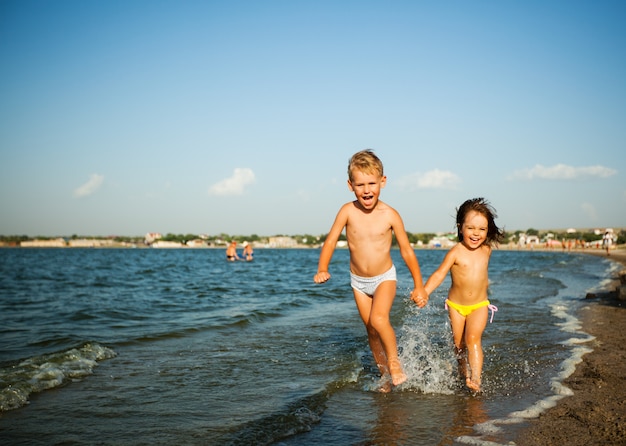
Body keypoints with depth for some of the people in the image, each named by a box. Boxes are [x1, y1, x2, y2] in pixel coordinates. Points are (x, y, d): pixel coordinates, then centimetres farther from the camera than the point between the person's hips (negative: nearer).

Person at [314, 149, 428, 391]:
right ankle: (385, 375, 30)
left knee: (379, 319, -26)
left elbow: (406, 250, -7)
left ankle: (395, 361, -1)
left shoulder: (390, 215, -16)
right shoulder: (348, 211, -14)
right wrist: (322, 269, -27)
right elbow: (330, 241, -10)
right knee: (371, 331, 11)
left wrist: (419, 286, -2)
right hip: (358, 281, 3)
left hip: (385, 277, -2)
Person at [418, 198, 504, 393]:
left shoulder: (486, 250, -2)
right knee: (458, 344, 10)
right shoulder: (456, 252, -15)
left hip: (479, 305, 1)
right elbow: (440, 273, -23)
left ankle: (476, 379, -22)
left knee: (473, 338, -18)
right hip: (456, 305, -1)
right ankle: (463, 373, 34)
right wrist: (424, 292, -35)